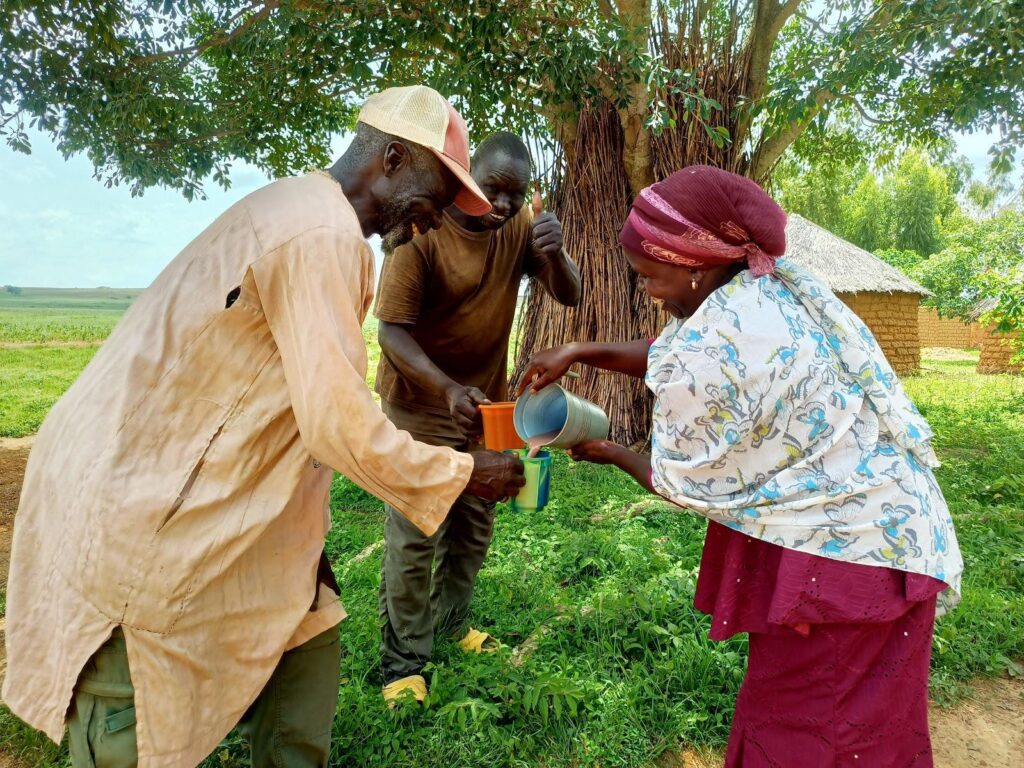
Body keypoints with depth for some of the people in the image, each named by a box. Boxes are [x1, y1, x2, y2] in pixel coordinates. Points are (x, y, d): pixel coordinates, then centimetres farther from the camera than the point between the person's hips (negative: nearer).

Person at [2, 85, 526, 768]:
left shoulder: (302, 208, 10)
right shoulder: (324, 233, -21)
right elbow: (341, 427, -25)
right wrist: (465, 474, -10)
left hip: (202, 491, 10)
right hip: (136, 512, -10)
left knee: (307, 634, 16)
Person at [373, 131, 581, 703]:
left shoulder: (522, 226, -5)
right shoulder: (423, 231, -20)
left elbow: (571, 297, -10)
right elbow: (391, 330, -23)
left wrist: (556, 252, -32)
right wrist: (447, 387, -40)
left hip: (487, 399, 5)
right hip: (421, 402, -5)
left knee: (475, 527, 15)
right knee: (414, 536, -4)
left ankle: (451, 625, 35)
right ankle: (404, 662, 12)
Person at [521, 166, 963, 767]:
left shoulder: (715, 348, -27)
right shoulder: (772, 285, -2)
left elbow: (683, 484, -11)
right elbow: (679, 359, 14)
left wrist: (610, 454, 6)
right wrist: (582, 352, 8)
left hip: (844, 551, -9)